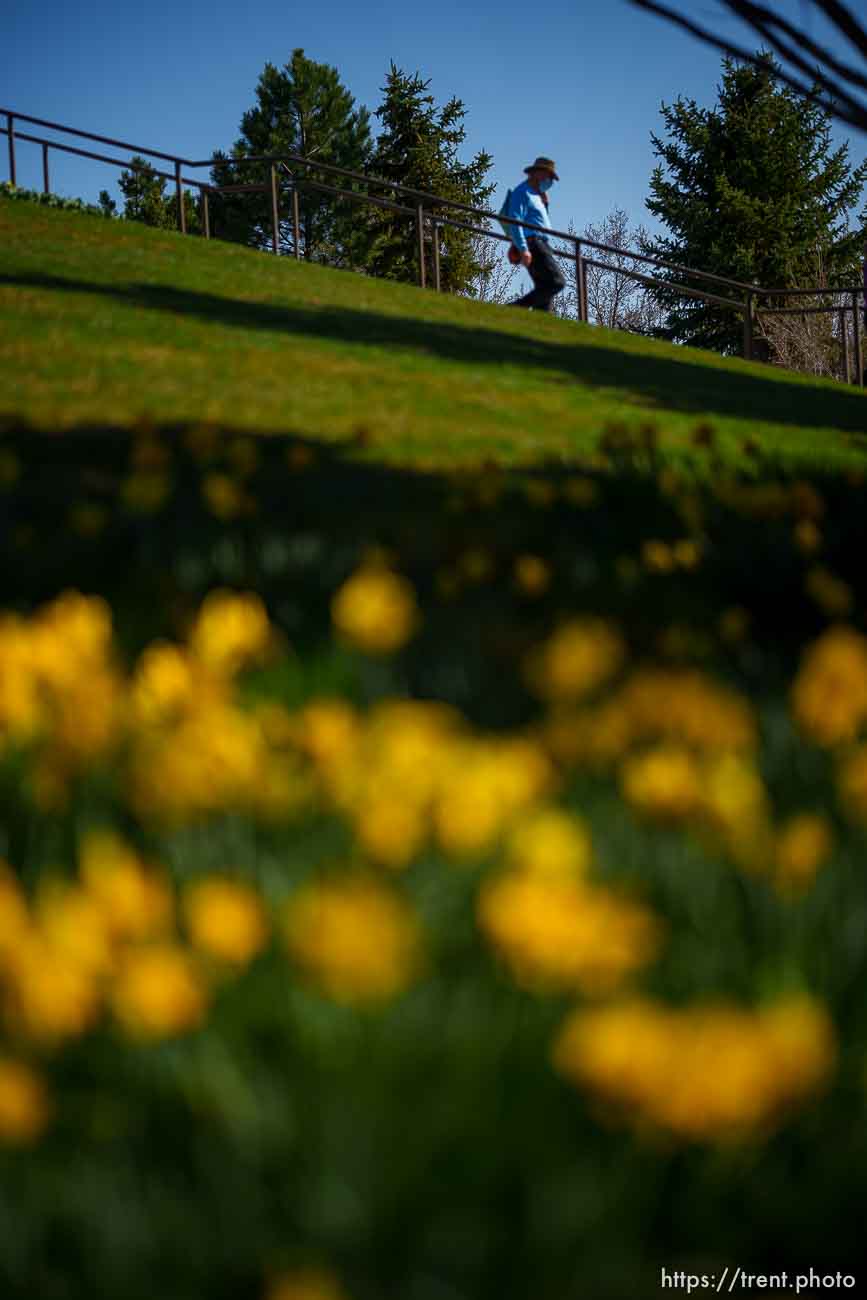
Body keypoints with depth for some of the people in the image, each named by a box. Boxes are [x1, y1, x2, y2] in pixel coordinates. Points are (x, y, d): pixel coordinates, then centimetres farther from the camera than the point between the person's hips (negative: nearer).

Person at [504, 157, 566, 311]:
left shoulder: (534, 194, 27)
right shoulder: (522, 192, -4)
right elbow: (515, 221, -17)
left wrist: (544, 203, 21)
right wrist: (523, 249, -25)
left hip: (541, 246, 11)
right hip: (532, 244, -11)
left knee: (545, 291, 3)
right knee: (557, 282, -22)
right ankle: (515, 309, -25)